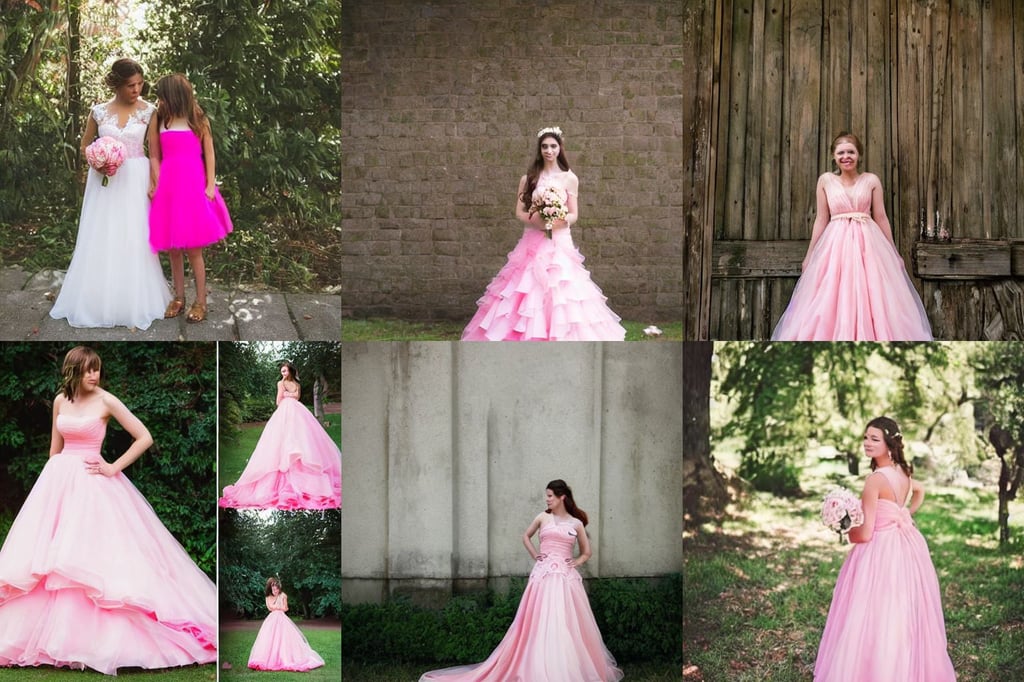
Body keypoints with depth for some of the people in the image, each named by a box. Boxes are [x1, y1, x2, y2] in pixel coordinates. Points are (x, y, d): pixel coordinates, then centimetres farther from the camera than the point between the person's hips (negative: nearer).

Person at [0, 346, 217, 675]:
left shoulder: (106, 401, -6)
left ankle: (95, 636, -7)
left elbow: (145, 438, -8)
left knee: (92, 553, -11)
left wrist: (114, 468, -10)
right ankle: (54, 631, 9)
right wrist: (51, 482, 18)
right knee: (49, 553, 2)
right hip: (59, 481, 5)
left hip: (93, 484, -5)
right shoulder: (60, 401, 7)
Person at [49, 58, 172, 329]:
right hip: (105, 180, 1)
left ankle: (134, 301, 11)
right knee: (101, 241, 3)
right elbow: (85, 146, 9)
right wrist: (96, 163, -11)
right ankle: (99, 301, 14)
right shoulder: (99, 111, -1)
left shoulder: (148, 111, -3)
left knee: (134, 240, 1)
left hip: (136, 181, -1)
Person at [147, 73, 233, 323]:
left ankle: (200, 301, 7)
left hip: (193, 187, -2)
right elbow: (154, 157, 8)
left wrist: (210, 185, -5)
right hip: (168, 188, 2)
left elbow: (209, 155, 3)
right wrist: (156, 185, -3)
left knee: (193, 248, -2)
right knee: (173, 249, 6)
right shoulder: (158, 121, 6)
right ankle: (179, 298, 18)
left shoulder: (198, 121, 2)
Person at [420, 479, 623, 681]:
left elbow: (586, 551, 20)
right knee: (540, 622, -6)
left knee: (568, 625, -3)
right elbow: (526, 536, 25)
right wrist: (535, 556, 11)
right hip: (544, 574, 0)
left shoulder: (576, 523, 8)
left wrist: (577, 562, 1)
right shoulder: (543, 518, 8)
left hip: (566, 577, 0)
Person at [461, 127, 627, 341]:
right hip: (533, 244, 1)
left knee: (560, 295, -6)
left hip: (560, 244, -1)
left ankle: (560, 341, 2)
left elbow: (574, 215, 3)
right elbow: (519, 212, 5)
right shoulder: (529, 178, 7)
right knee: (529, 291, -4)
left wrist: (560, 220, -18)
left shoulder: (569, 178, 4)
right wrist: (533, 219, -16)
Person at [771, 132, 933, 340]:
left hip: (867, 244, 0)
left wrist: (894, 253, 9)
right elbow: (821, 220, 9)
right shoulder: (826, 180, 6)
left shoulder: (871, 180, 5)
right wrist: (809, 255, 8)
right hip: (835, 244, 0)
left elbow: (881, 217, 8)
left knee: (872, 301, -4)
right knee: (830, 303, -4)